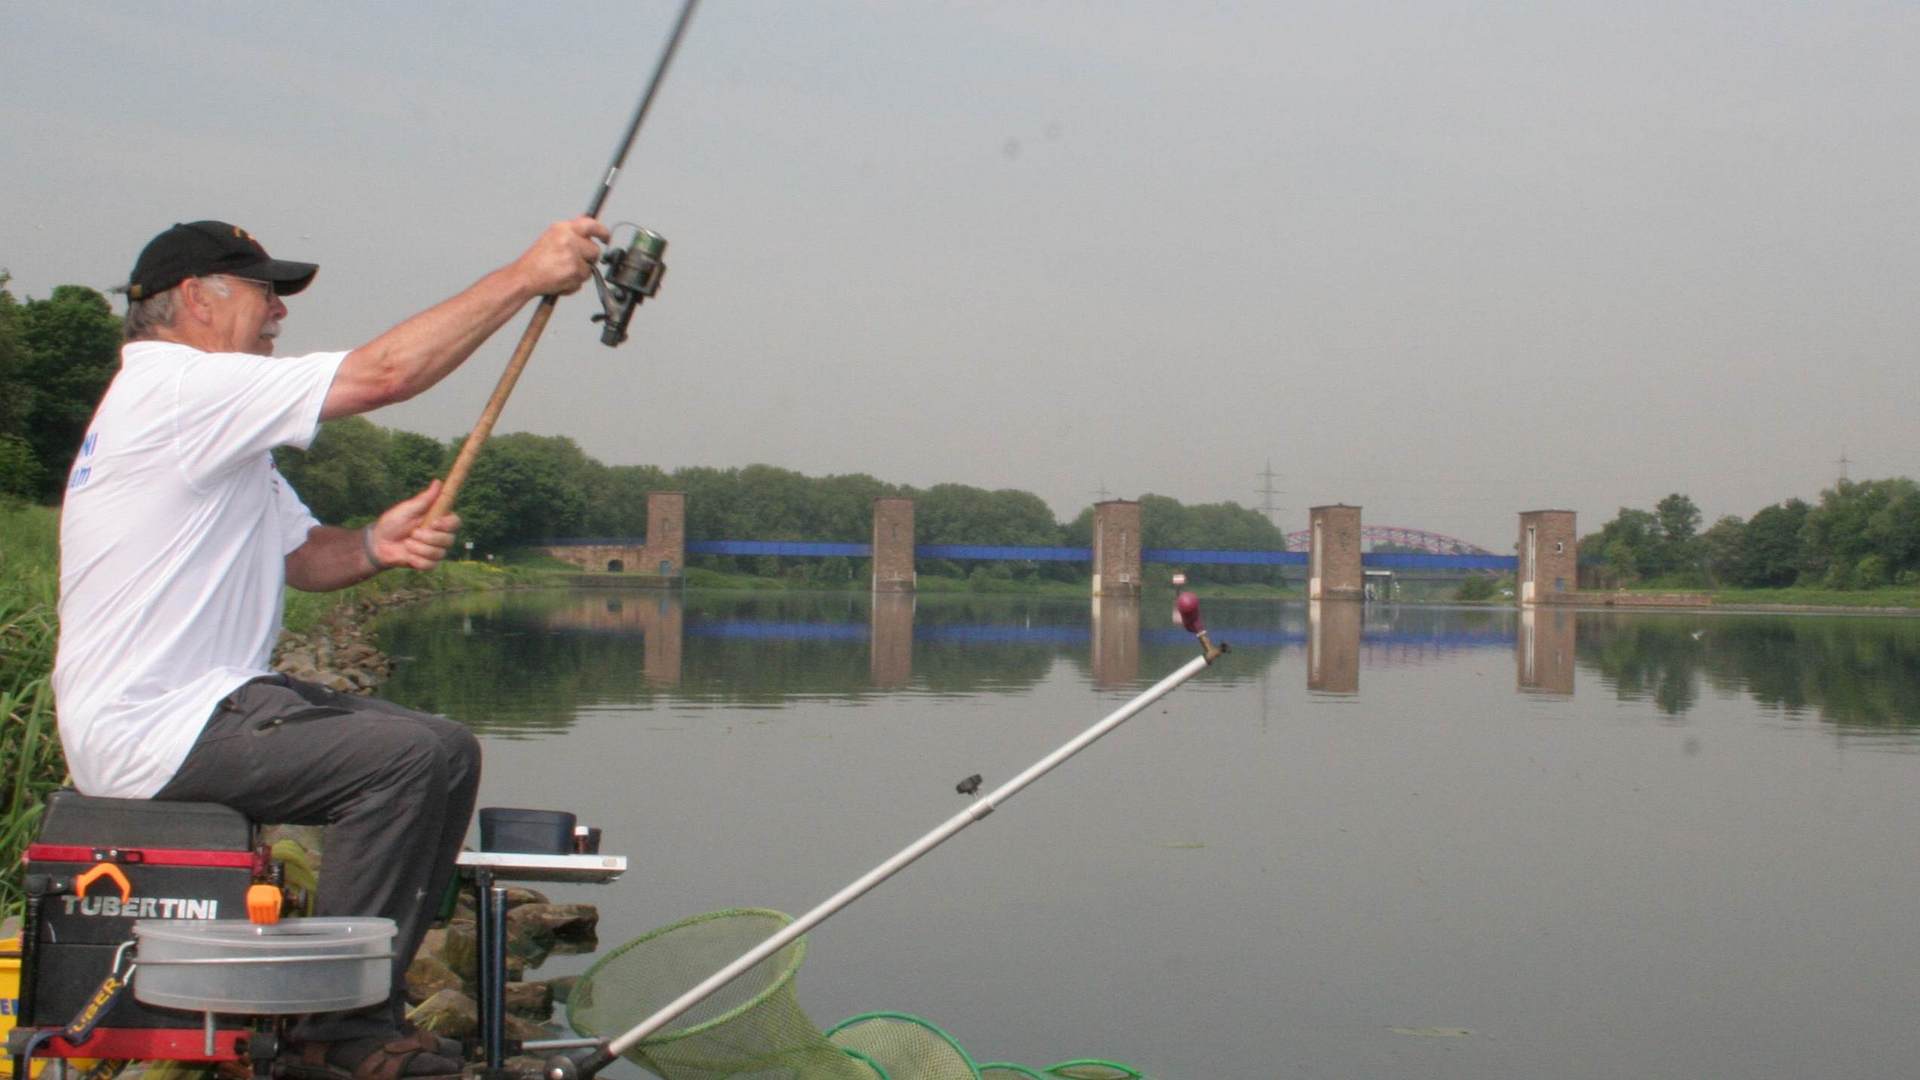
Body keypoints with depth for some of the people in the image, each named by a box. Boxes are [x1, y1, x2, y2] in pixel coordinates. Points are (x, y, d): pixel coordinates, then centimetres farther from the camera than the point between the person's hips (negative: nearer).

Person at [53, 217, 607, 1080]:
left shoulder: (217, 429, 21)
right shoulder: (179, 390, -13)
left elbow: (301, 556, 18)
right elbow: (387, 372, -21)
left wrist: (377, 546, -5)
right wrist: (527, 275, -16)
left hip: (203, 703, 11)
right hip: (153, 733, -11)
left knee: (443, 749, 8)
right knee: (415, 754, -22)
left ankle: (368, 1008, 10)